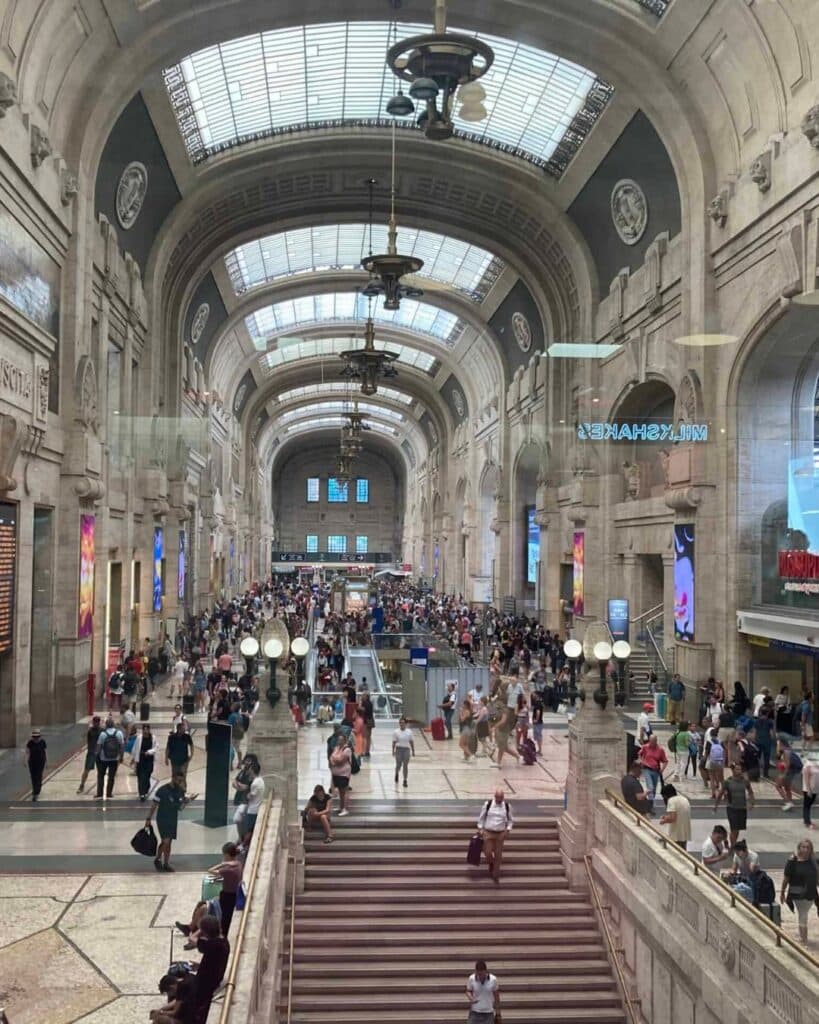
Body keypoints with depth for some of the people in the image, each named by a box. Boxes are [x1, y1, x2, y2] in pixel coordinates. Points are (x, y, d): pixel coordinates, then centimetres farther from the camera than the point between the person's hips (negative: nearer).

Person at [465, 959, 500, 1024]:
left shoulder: (493, 979, -11)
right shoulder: (471, 979, -11)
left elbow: (496, 994, 3)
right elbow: (468, 991, 2)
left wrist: (498, 1009, 10)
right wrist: (471, 999, -20)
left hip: (488, 1012, 0)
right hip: (475, 1012, 0)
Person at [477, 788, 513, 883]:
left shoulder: (507, 806, -4)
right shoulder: (488, 804, -8)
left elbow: (510, 820, 8)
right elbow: (481, 817, 3)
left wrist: (507, 830, -5)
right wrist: (480, 829, -2)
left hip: (500, 834, 1)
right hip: (488, 833, -1)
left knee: (498, 855, 4)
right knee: (488, 853, -4)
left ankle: (496, 876, 22)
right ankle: (491, 864, 32)